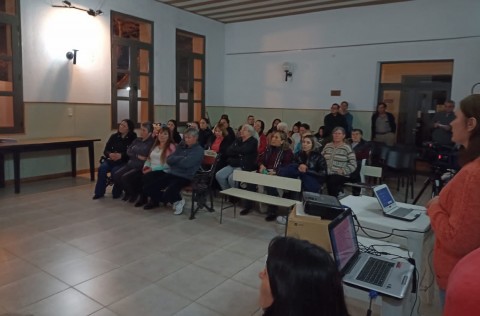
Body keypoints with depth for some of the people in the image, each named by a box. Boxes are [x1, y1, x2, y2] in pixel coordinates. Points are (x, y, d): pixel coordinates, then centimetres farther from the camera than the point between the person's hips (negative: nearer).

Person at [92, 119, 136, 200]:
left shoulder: (132, 138, -3)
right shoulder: (114, 136, 12)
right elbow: (106, 150, 10)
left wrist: (121, 155, -23)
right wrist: (110, 154, -13)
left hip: (124, 161, -4)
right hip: (111, 160, 5)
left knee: (115, 171, -31)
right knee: (102, 168, -24)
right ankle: (99, 192, -12)